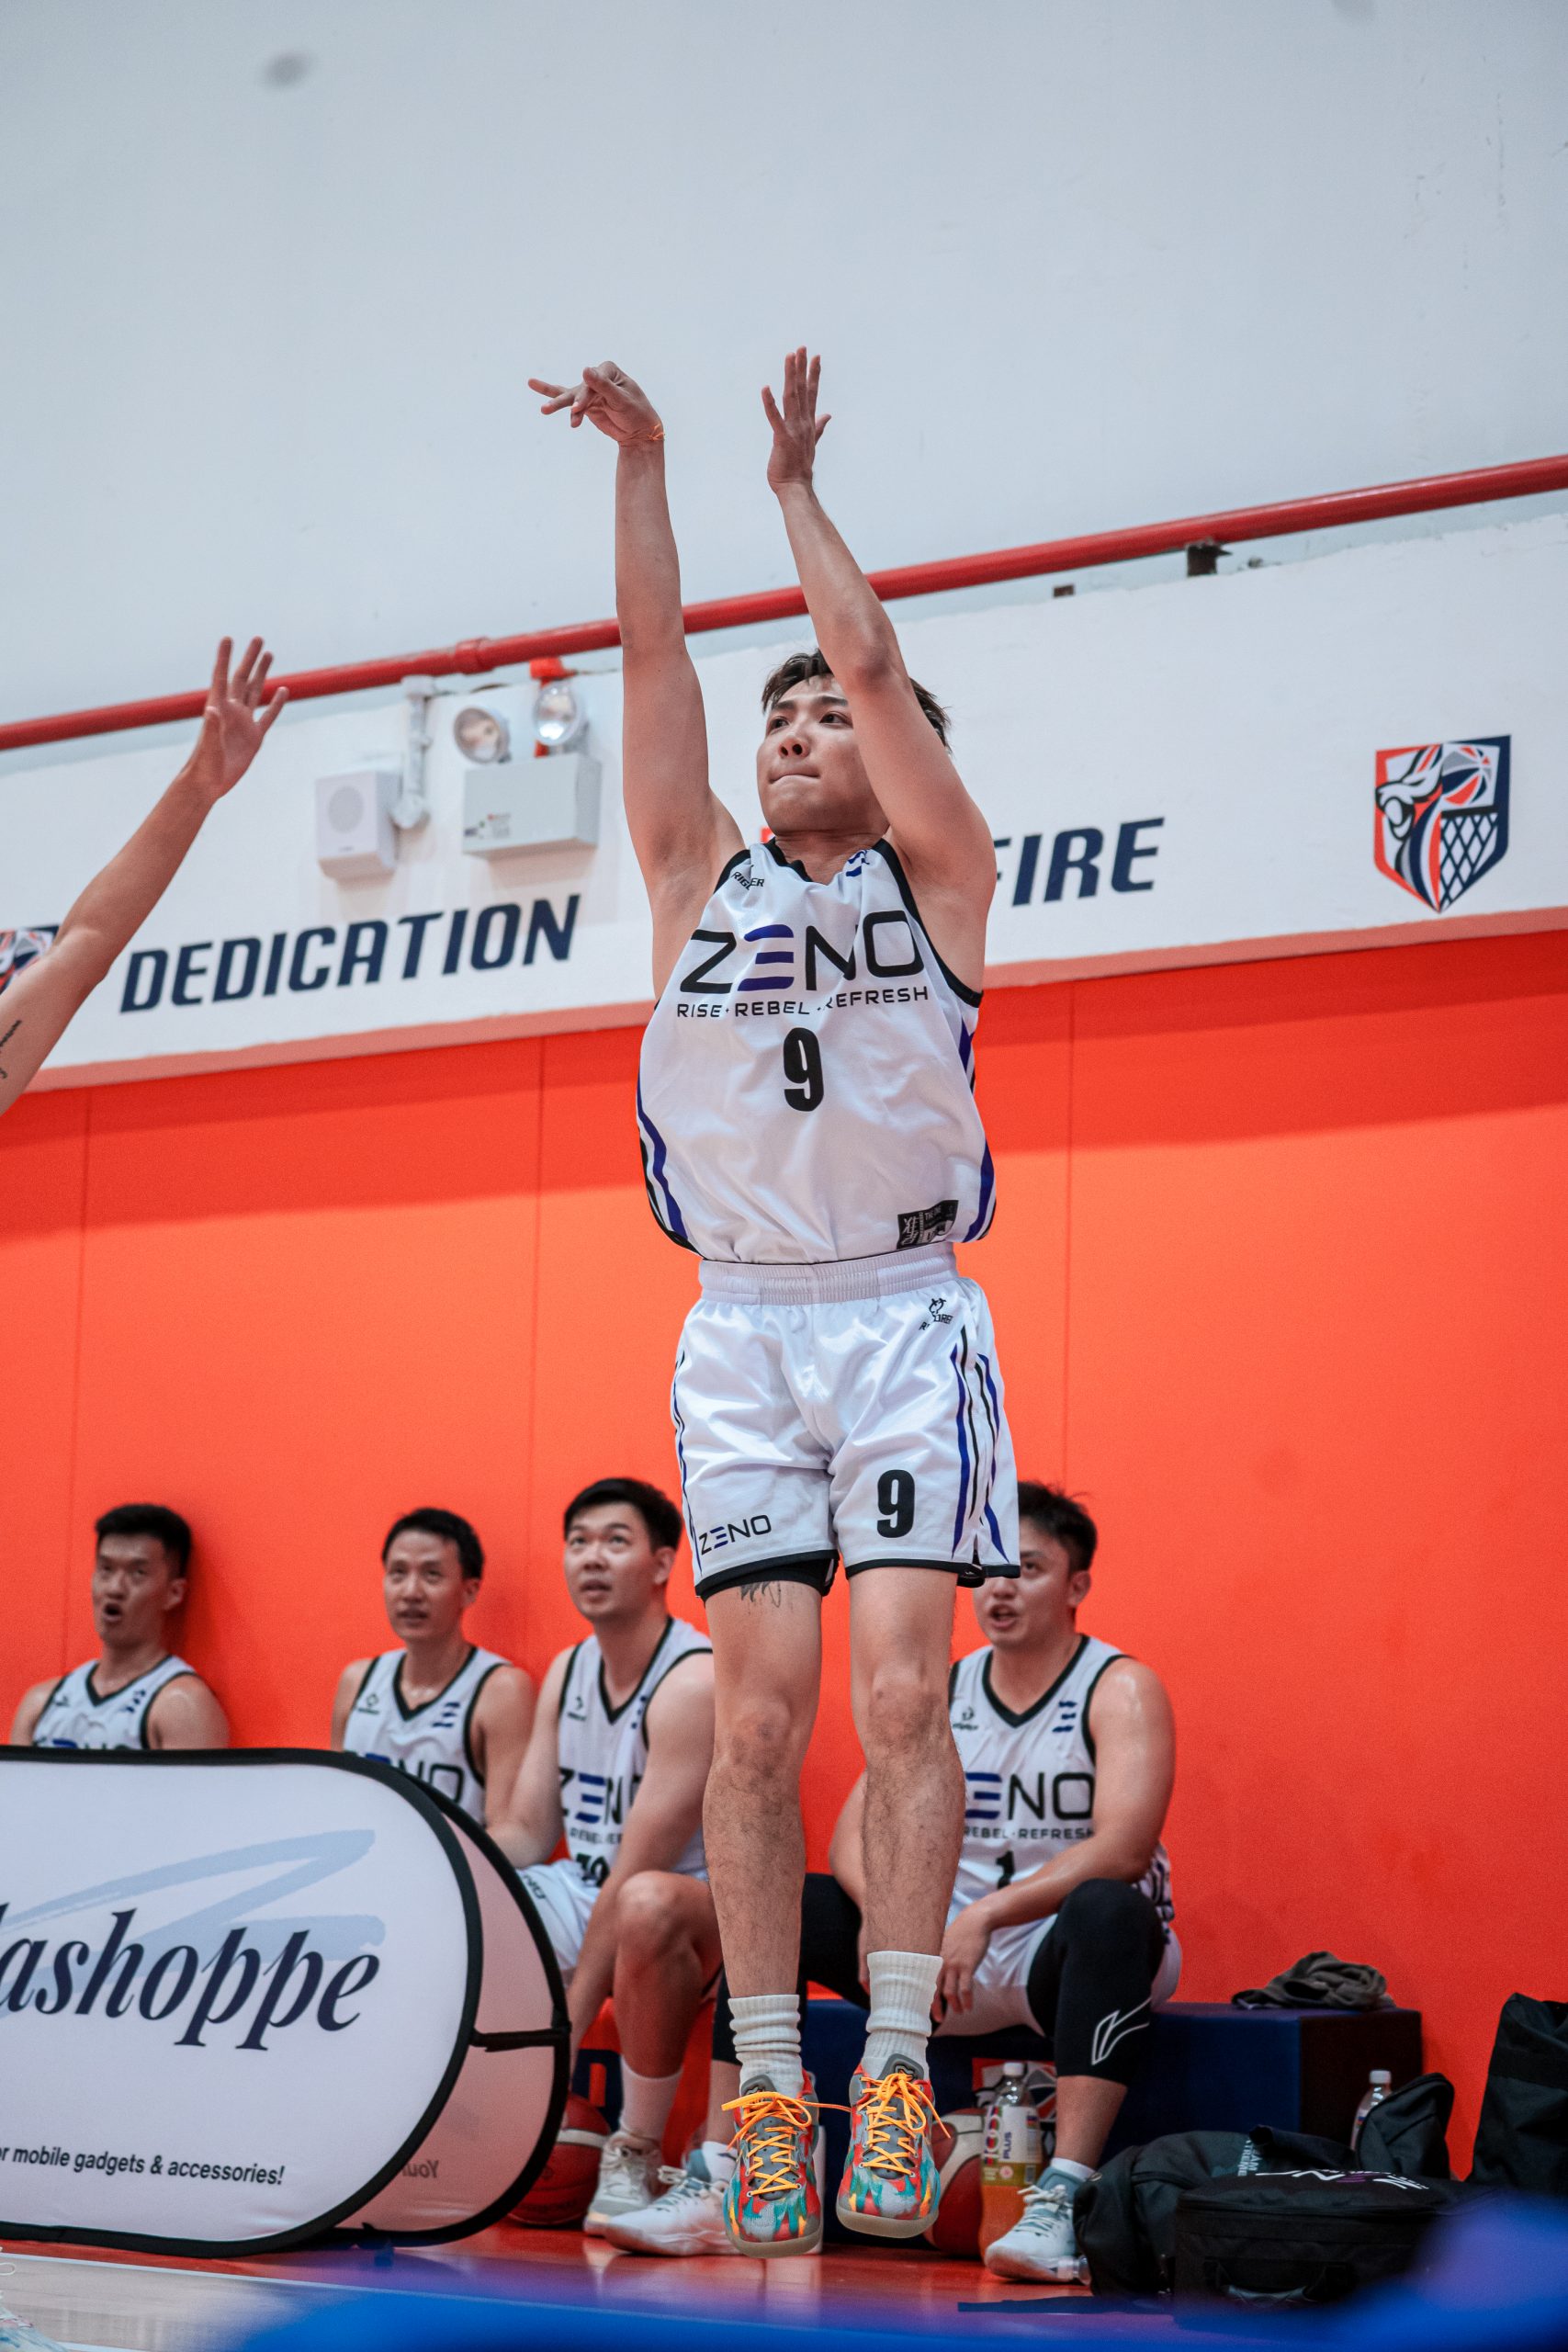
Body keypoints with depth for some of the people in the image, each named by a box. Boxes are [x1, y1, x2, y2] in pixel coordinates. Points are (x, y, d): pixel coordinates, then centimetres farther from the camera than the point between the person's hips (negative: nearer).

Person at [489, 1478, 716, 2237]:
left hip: (696, 1912, -8)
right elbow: (526, 1832, 8)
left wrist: (569, 2023, -27)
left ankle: (634, 2158, -25)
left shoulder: (693, 1682, -20)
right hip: (582, 1894, 8)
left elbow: (638, 1870, -25)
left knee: (647, 1905, -42)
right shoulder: (567, 1672, 7)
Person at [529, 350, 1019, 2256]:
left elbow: (873, 663, -1)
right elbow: (654, 662, 6)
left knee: (899, 1690, -12)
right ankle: (766, 2082, -3)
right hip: (742, 1327, 2)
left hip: (905, 1317, -2)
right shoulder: (701, 883, 14)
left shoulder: (935, 881, 8)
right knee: (761, 1709, -4)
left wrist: (794, 487, 7)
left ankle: (895, 2066, -11)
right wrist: (640, 463, 2)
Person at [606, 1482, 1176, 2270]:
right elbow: (857, 1830, 2)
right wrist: (881, 1911, -21)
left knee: (1108, 1912, -40)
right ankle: (714, 2185, -16)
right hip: (950, 1958, 5)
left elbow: (1122, 1849, -22)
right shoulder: (944, 1692, 10)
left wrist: (985, 1916, -31)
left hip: (1059, 1953, -5)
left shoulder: (1121, 1690, -6)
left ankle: (1062, 2201, -49)